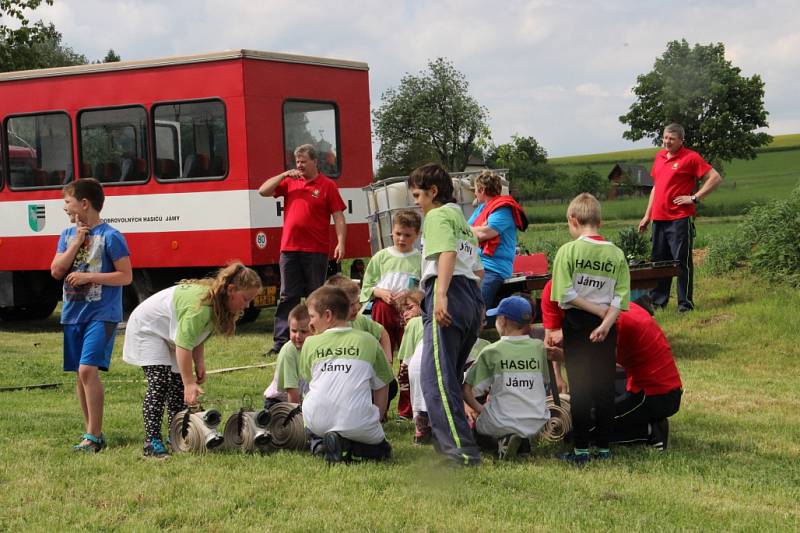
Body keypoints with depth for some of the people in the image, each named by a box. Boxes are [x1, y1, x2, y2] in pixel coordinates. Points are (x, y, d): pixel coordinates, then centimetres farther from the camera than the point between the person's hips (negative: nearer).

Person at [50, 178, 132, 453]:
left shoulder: (110, 237, -8)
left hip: (101, 314, -7)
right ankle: (91, 431, 19)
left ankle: (94, 435, -12)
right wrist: (76, 242, -6)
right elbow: (56, 271, 2)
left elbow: (126, 276, -9)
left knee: (88, 370, -17)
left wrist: (89, 277, -16)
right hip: (73, 314, 7)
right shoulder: (67, 235, 11)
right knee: (80, 373, 9)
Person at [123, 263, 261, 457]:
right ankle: (151, 441, -19)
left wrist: (200, 364, -12)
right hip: (146, 329, -9)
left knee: (179, 382, 3)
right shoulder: (201, 304, -37)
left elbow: (197, 337, 0)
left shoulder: (219, 303, -7)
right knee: (159, 383, -18)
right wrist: (189, 383, -39)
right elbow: (184, 345, -39)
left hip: (169, 331, 9)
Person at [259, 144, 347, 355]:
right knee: (287, 297, 3)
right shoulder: (289, 182, 11)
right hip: (289, 249, 3)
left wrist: (341, 243, -15)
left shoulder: (327, 185, 0)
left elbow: (338, 217, -4)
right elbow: (263, 191, 8)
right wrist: (284, 175, -2)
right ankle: (281, 341, 4)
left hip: (316, 251, -3)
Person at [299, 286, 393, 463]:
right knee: (382, 449, 25)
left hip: (317, 421, 1)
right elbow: (381, 388, 12)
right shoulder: (368, 340, 9)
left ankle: (319, 443, 1)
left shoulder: (310, 343, 9)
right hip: (358, 424, -1)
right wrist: (375, 421, 22)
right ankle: (351, 444, -5)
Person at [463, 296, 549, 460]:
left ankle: (502, 441, -5)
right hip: (536, 424, 3)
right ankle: (524, 440, 3)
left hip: (500, 424, -3)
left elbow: (466, 389, -6)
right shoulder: (539, 347, 3)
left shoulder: (491, 351, -5)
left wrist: (480, 409, 13)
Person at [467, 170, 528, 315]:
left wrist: (470, 229, 4)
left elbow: (484, 233, -15)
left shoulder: (503, 210, -5)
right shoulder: (481, 208, 24)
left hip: (493, 269, -9)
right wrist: (478, 230, -1)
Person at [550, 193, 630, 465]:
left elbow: (566, 294, -15)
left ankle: (581, 450, 5)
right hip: (606, 329, 3)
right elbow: (621, 297, -6)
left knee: (579, 386, 2)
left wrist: (598, 310, -9)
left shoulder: (568, 251, -9)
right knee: (605, 385, 9)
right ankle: (603, 447, 14)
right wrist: (606, 321, -12)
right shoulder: (617, 254, 2)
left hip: (576, 323, -3)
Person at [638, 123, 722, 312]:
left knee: (682, 261, -4)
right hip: (659, 218, 7)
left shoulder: (691, 157, -6)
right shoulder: (659, 157, 15)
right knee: (659, 260, 10)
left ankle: (686, 303, 1)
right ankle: (657, 301, 18)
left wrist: (694, 198, -12)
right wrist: (647, 215, 21)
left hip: (680, 218, -7)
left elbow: (715, 178, -9)